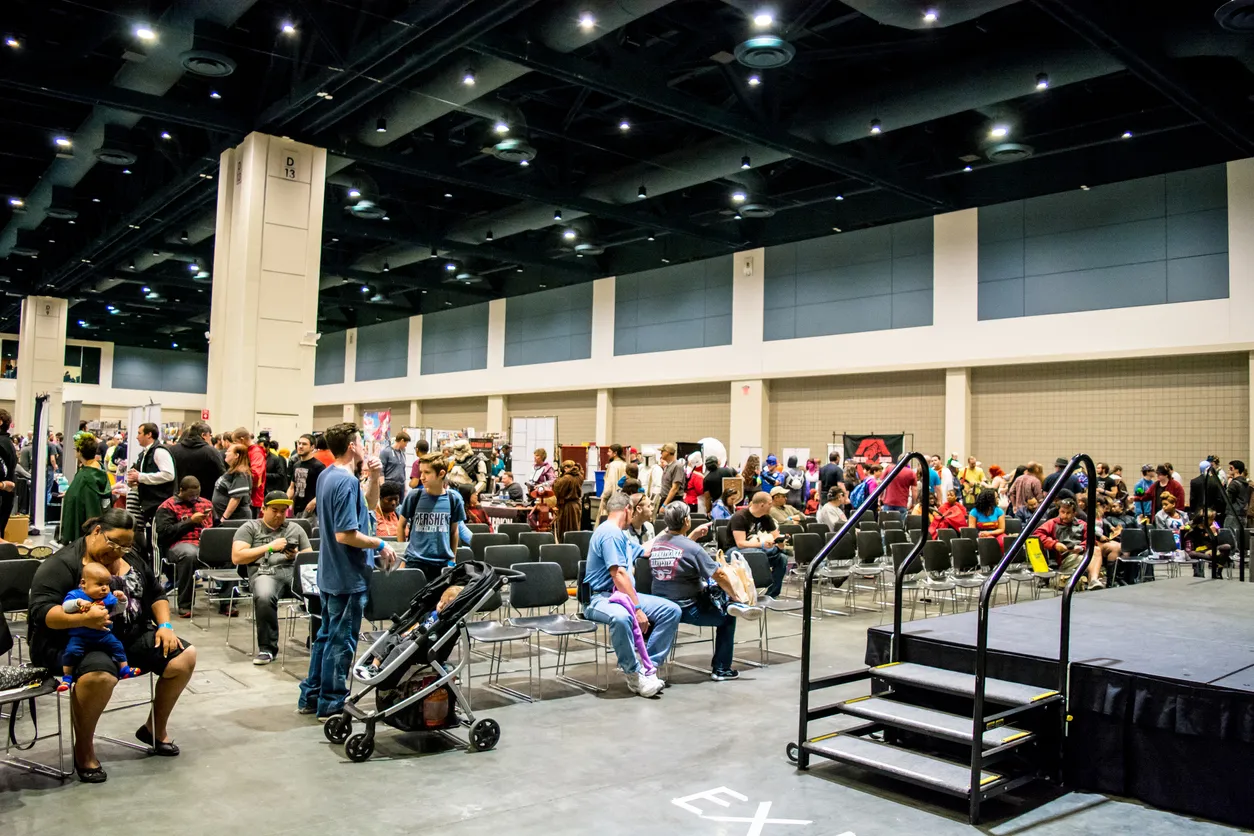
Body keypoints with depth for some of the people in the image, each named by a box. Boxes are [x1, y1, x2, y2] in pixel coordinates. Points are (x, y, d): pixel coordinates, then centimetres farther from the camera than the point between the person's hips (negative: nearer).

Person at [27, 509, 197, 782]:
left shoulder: (131, 558, 12)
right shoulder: (62, 563, -10)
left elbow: (156, 594, 17)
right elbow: (41, 610, -19)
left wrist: (165, 626, 0)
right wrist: (83, 619, -36)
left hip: (131, 636, 7)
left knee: (185, 656, -9)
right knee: (100, 675, -40)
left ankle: (155, 727, 14)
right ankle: (83, 748, -12)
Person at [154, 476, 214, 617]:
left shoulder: (206, 503, 24)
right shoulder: (167, 506, 9)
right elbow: (164, 533, -4)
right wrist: (190, 521, -8)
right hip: (179, 544, -4)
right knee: (189, 554, -41)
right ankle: (184, 605, -29)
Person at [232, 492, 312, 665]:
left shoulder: (295, 528, 25)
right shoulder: (249, 528, 16)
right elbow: (236, 557, 2)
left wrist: (297, 556, -1)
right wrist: (270, 547, -4)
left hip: (295, 571, 2)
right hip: (265, 572, -2)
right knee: (264, 596, -39)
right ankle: (267, 648, -21)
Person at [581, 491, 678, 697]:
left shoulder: (619, 535, 21)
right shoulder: (610, 533, -12)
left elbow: (646, 551, 38)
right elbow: (618, 574, -21)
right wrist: (637, 608, -24)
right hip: (600, 598, -10)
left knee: (671, 610, -8)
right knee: (621, 617, -43)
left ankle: (648, 666, -10)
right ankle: (633, 674, -25)